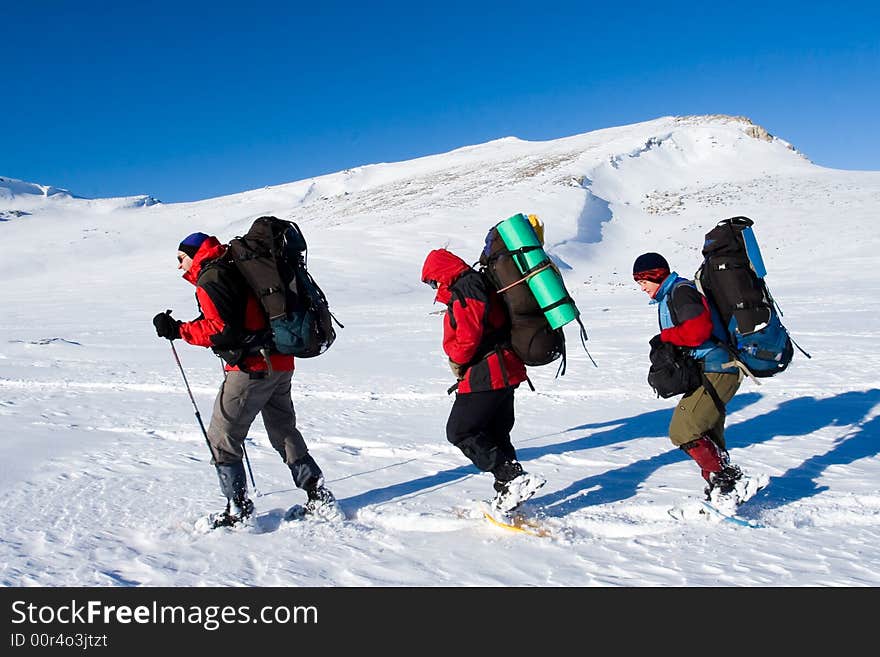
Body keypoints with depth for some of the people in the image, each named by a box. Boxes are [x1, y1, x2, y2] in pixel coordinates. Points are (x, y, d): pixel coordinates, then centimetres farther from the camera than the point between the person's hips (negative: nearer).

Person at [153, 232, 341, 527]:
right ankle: (320, 497, 19)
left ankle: (238, 508, 4)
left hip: (252, 367, -9)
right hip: (281, 364, 9)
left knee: (222, 437, 3)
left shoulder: (209, 280, -8)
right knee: (285, 433, 19)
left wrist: (178, 330, -11)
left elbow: (219, 329, -18)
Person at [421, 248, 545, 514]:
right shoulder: (482, 285, 19)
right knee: (495, 434, 17)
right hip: (508, 372, 10)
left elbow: (469, 335, -24)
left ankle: (514, 477, -10)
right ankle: (508, 492, 21)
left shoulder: (462, 293, -14)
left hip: (484, 376, -10)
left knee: (460, 432, -3)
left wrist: (457, 361, -6)